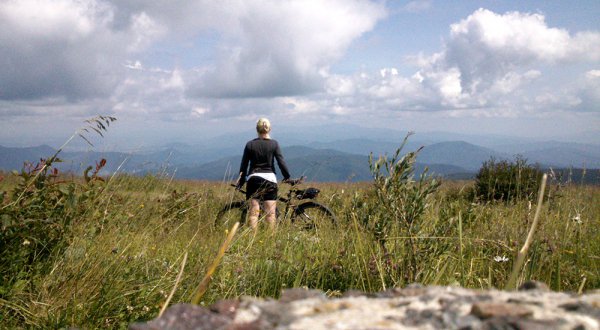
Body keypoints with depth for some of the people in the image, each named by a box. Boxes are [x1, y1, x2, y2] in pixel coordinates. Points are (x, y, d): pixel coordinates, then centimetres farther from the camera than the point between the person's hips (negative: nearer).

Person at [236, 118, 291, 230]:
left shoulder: (250, 144, 2)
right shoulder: (274, 144, -2)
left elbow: (244, 164, 5)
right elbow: (281, 162, -3)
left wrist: (241, 181, 15)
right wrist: (287, 176, 10)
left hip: (253, 179, 1)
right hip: (269, 179, -1)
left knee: (253, 211, 2)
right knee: (270, 212, 2)